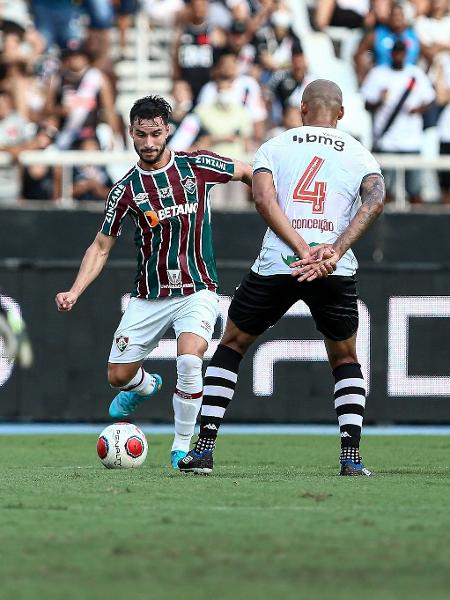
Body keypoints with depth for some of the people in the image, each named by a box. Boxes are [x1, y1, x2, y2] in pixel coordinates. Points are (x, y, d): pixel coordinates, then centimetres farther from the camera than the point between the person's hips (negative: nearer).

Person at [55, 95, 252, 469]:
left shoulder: (198, 165, -5)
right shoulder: (127, 189, -3)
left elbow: (250, 174, 10)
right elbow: (101, 247, 4)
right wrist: (74, 292, -8)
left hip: (197, 291, -2)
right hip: (149, 297, 2)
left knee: (189, 360, -27)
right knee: (118, 377, 5)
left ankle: (183, 448, -9)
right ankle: (146, 386, 44)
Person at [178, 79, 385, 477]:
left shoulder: (274, 147, 12)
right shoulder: (359, 154, 13)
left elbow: (264, 199, -7)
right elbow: (375, 199, -7)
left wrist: (304, 252, -13)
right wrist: (335, 251, -16)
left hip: (276, 265, -1)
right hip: (336, 273, 1)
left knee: (231, 346, 19)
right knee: (345, 360, 22)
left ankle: (204, 448, 12)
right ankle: (352, 456, 6)